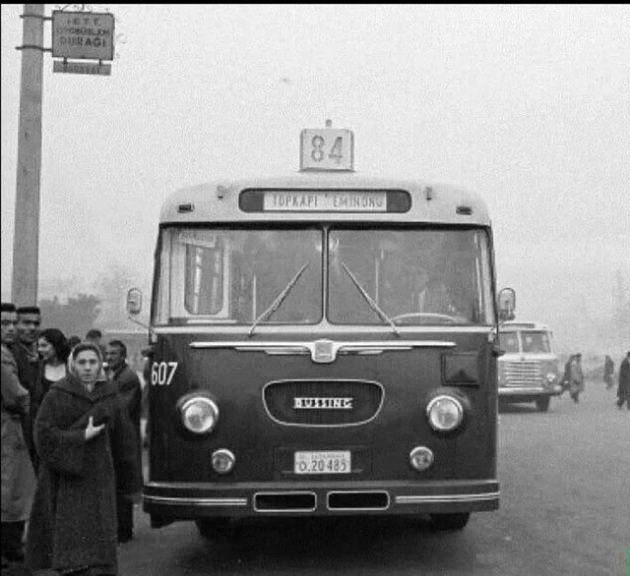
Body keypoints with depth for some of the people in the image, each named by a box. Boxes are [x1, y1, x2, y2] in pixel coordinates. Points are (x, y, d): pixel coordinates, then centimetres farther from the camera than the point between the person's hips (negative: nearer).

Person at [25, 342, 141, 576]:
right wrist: (81, 437, -17)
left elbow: (123, 440, 11)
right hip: (65, 476, -2)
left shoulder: (110, 396, 7)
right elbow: (44, 434, -11)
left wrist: (131, 481, 11)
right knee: (69, 535, -3)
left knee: (99, 536, -4)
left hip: (97, 476, 2)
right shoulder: (57, 395, -3)